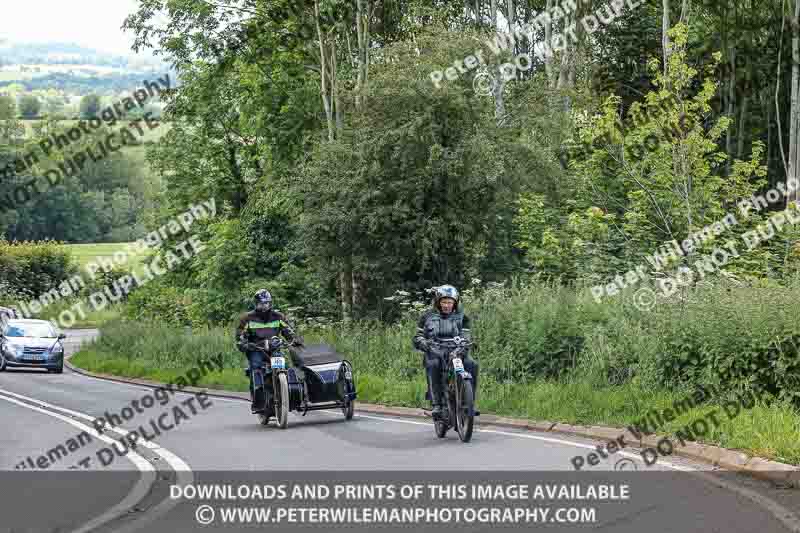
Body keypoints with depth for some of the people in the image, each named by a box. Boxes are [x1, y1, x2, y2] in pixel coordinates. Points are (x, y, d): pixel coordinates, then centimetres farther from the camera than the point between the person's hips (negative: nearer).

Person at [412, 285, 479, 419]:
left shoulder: (461, 317, 12)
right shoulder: (427, 316, 12)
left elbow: (466, 337, 3)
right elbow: (418, 337, 10)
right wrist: (424, 343, -15)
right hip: (434, 352, -1)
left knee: (472, 365, -29)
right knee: (433, 365, -37)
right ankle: (437, 405, -36)